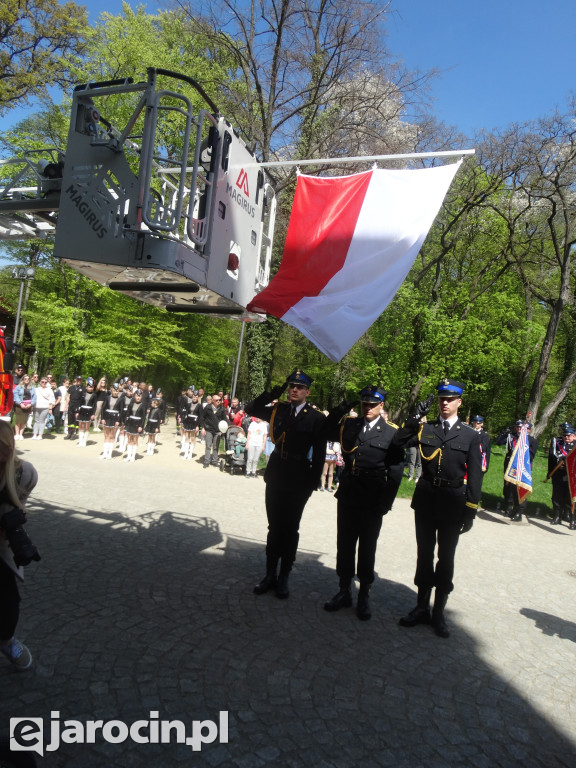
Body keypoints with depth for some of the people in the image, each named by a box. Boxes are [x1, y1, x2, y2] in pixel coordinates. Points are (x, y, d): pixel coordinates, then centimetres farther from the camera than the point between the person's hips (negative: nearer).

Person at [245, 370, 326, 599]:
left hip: (299, 480, -3)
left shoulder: (316, 418, -5)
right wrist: (272, 394, -7)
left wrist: (313, 482, -8)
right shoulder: (278, 410, 4)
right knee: (274, 527, 12)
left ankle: (284, 578, 21)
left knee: (290, 529, 8)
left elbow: (319, 453, -4)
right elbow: (250, 409, 3)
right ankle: (270, 574, 24)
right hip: (276, 476, 3)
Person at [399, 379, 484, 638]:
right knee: (424, 554, 12)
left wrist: (470, 512, -6)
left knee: (446, 558, 9)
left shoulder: (471, 436, 0)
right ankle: (422, 608, 27)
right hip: (425, 499, 2)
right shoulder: (425, 429, 5)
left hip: (453, 503, -2)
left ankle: (439, 613, 23)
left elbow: (475, 476, -2)